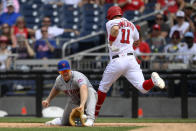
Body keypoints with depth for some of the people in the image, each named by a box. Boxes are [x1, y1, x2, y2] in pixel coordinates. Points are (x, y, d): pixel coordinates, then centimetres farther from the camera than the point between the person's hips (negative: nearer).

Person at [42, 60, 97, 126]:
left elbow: (83, 90, -54)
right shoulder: (59, 79, -10)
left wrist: (82, 105, -70)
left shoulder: (78, 77, -33)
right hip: (75, 101, 7)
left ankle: (90, 119, -50)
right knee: (64, 122, 2)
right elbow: (56, 89, 17)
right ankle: (58, 120, 42)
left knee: (90, 91, -41)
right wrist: (48, 100, 6)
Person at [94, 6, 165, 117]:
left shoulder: (111, 23, 3)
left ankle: (94, 114, 24)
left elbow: (115, 29, -22)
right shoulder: (131, 25, 21)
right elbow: (137, 42, 34)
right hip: (131, 58, 4)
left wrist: (111, 42, -9)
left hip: (117, 61, -4)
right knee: (143, 88, -7)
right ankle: (152, 80, -38)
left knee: (103, 87, 17)